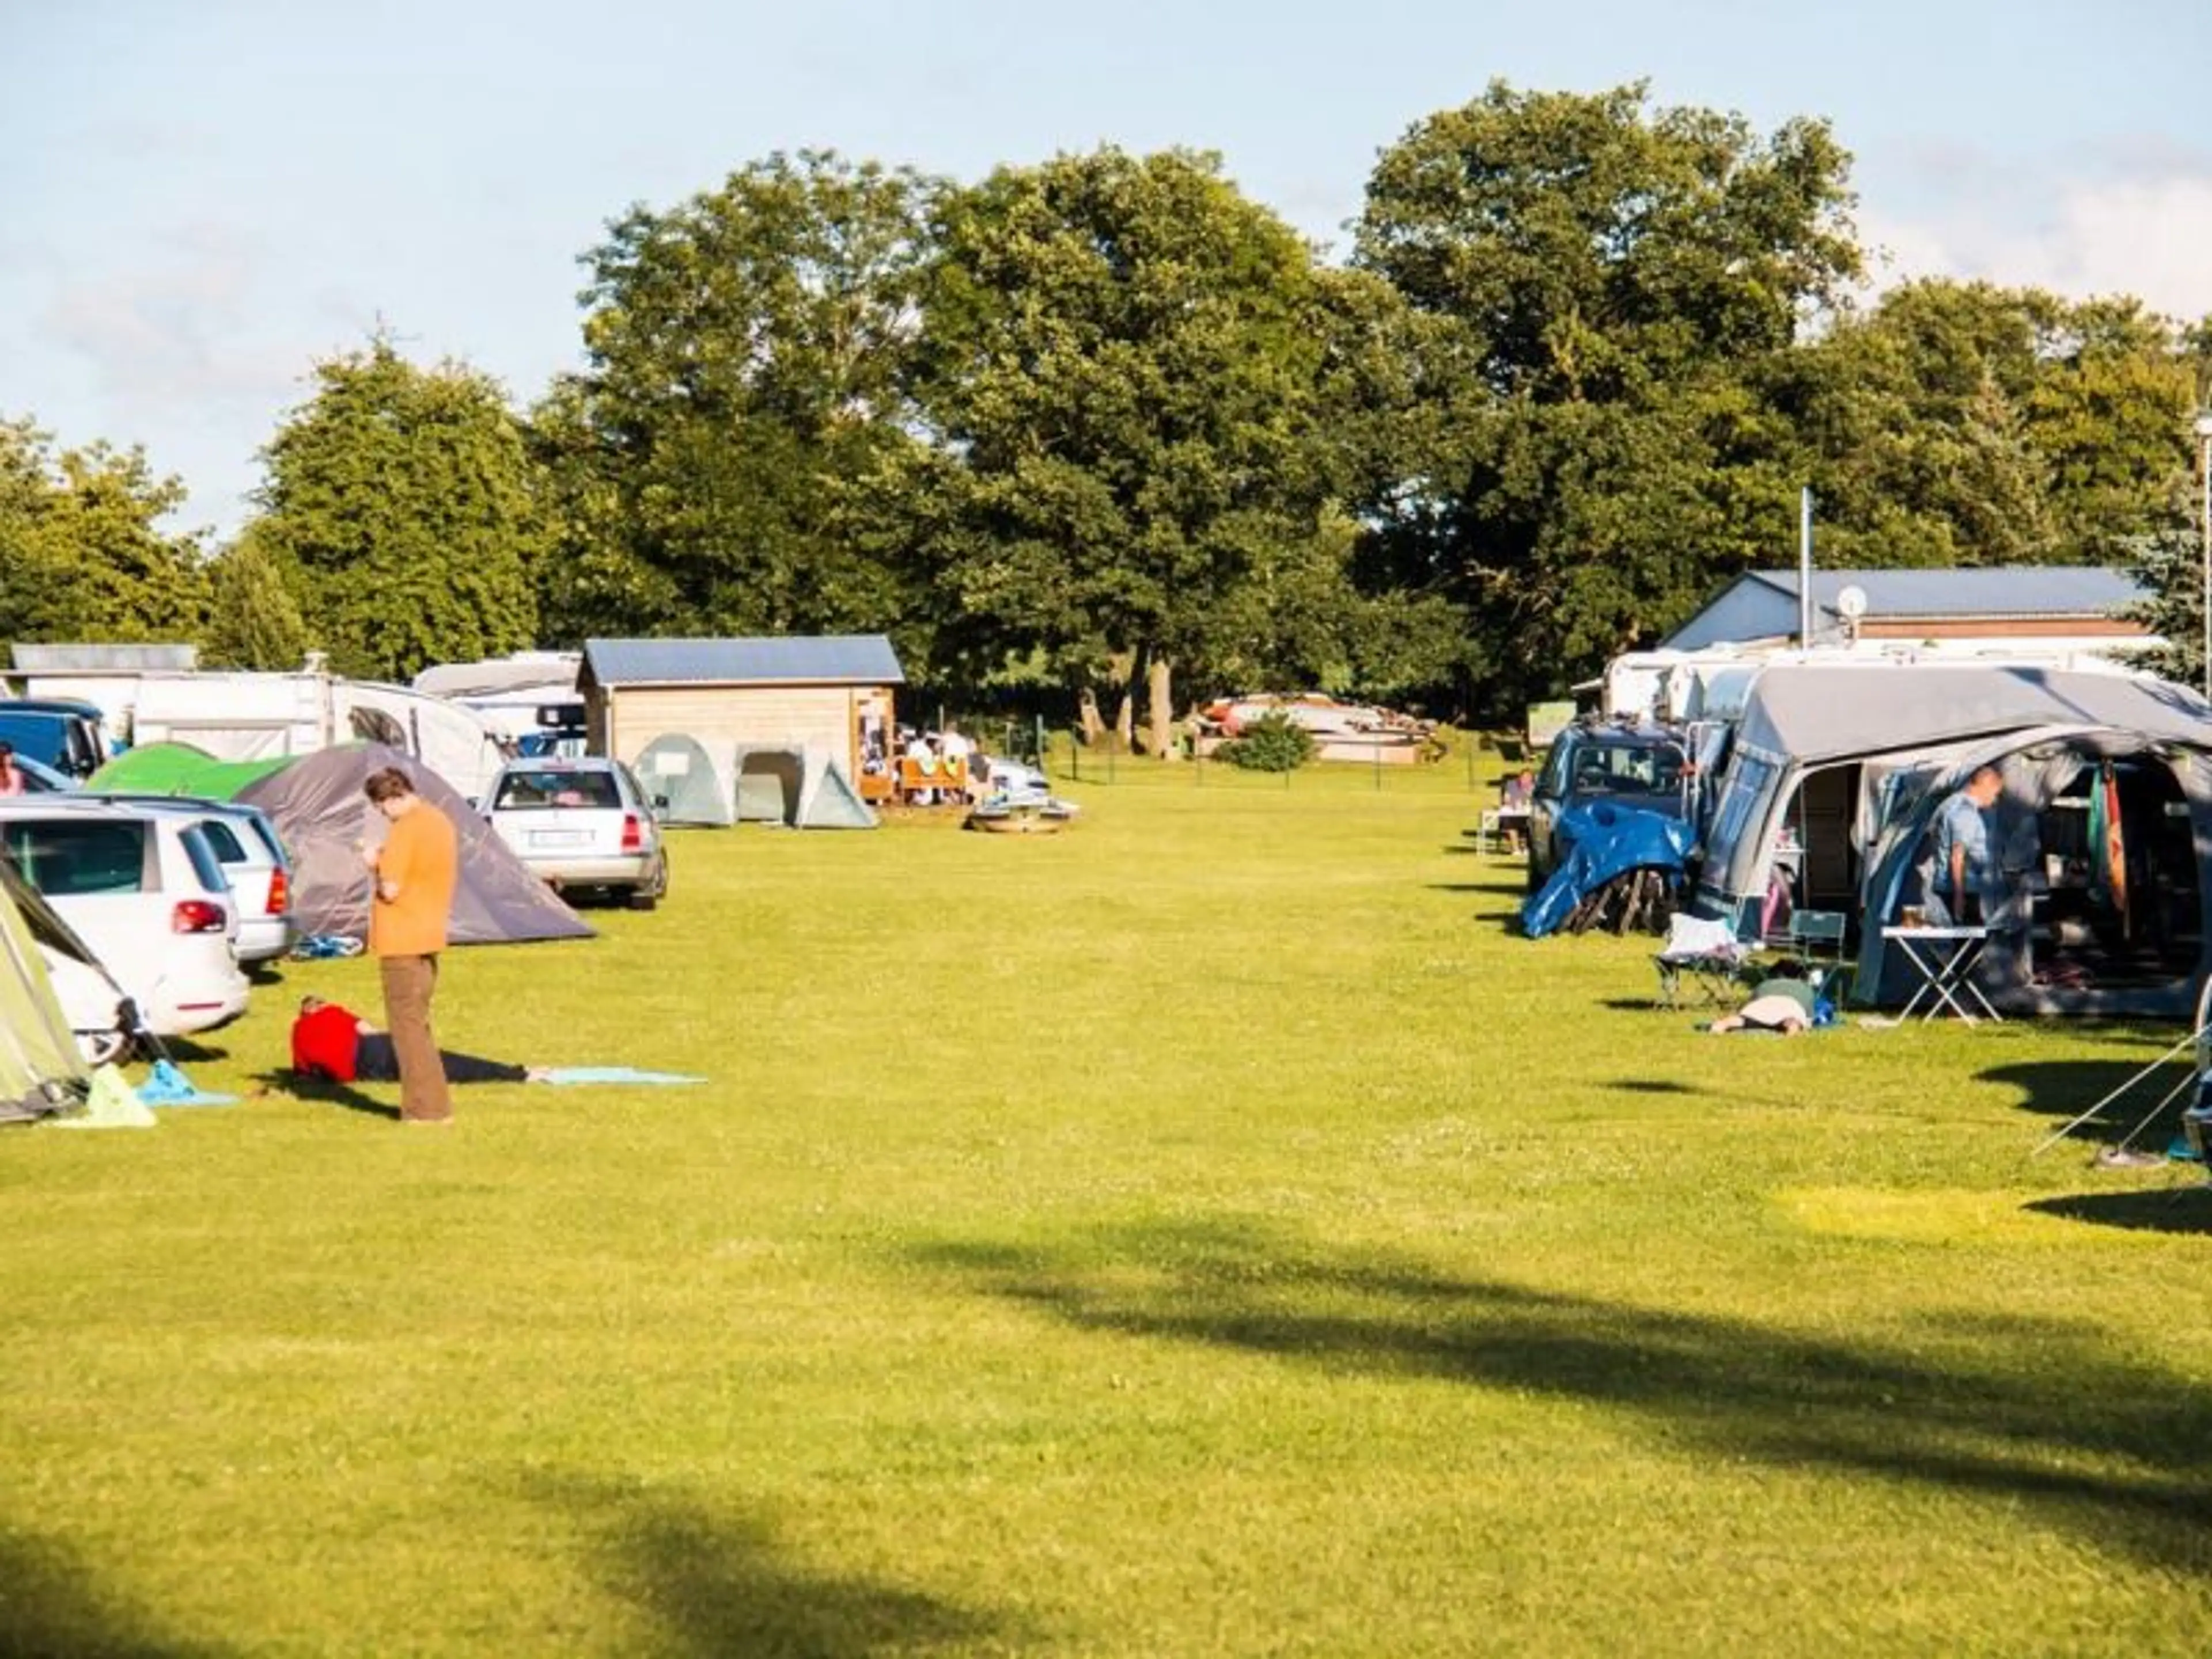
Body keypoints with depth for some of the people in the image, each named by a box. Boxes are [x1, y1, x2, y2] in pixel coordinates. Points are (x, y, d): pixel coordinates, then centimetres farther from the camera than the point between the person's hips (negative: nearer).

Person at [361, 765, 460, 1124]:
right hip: (428, 936, 9)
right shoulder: (440, 822, 11)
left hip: (402, 942, -9)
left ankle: (425, 1108, -2)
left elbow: (390, 890, -21)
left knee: (407, 1024, -3)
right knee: (417, 1021, 18)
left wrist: (375, 865, -4)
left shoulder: (406, 829, -18)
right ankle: (432, 1104, 21)